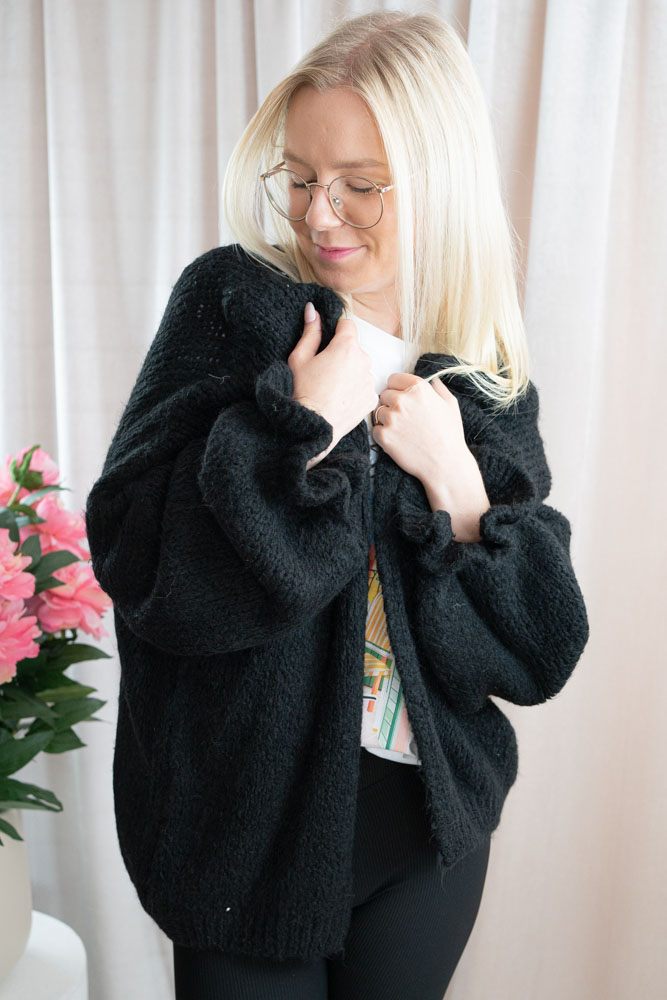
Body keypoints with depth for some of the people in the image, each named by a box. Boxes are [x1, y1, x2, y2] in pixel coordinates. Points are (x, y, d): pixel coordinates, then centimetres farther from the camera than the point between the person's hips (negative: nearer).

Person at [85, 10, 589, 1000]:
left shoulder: (489, 377, -3)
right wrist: (302, 425, -24)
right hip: (248, 825, -3)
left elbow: (540, 650, -5)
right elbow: (134, 562, -18)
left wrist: (454, 481, -17)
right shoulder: (231, 302, -11)